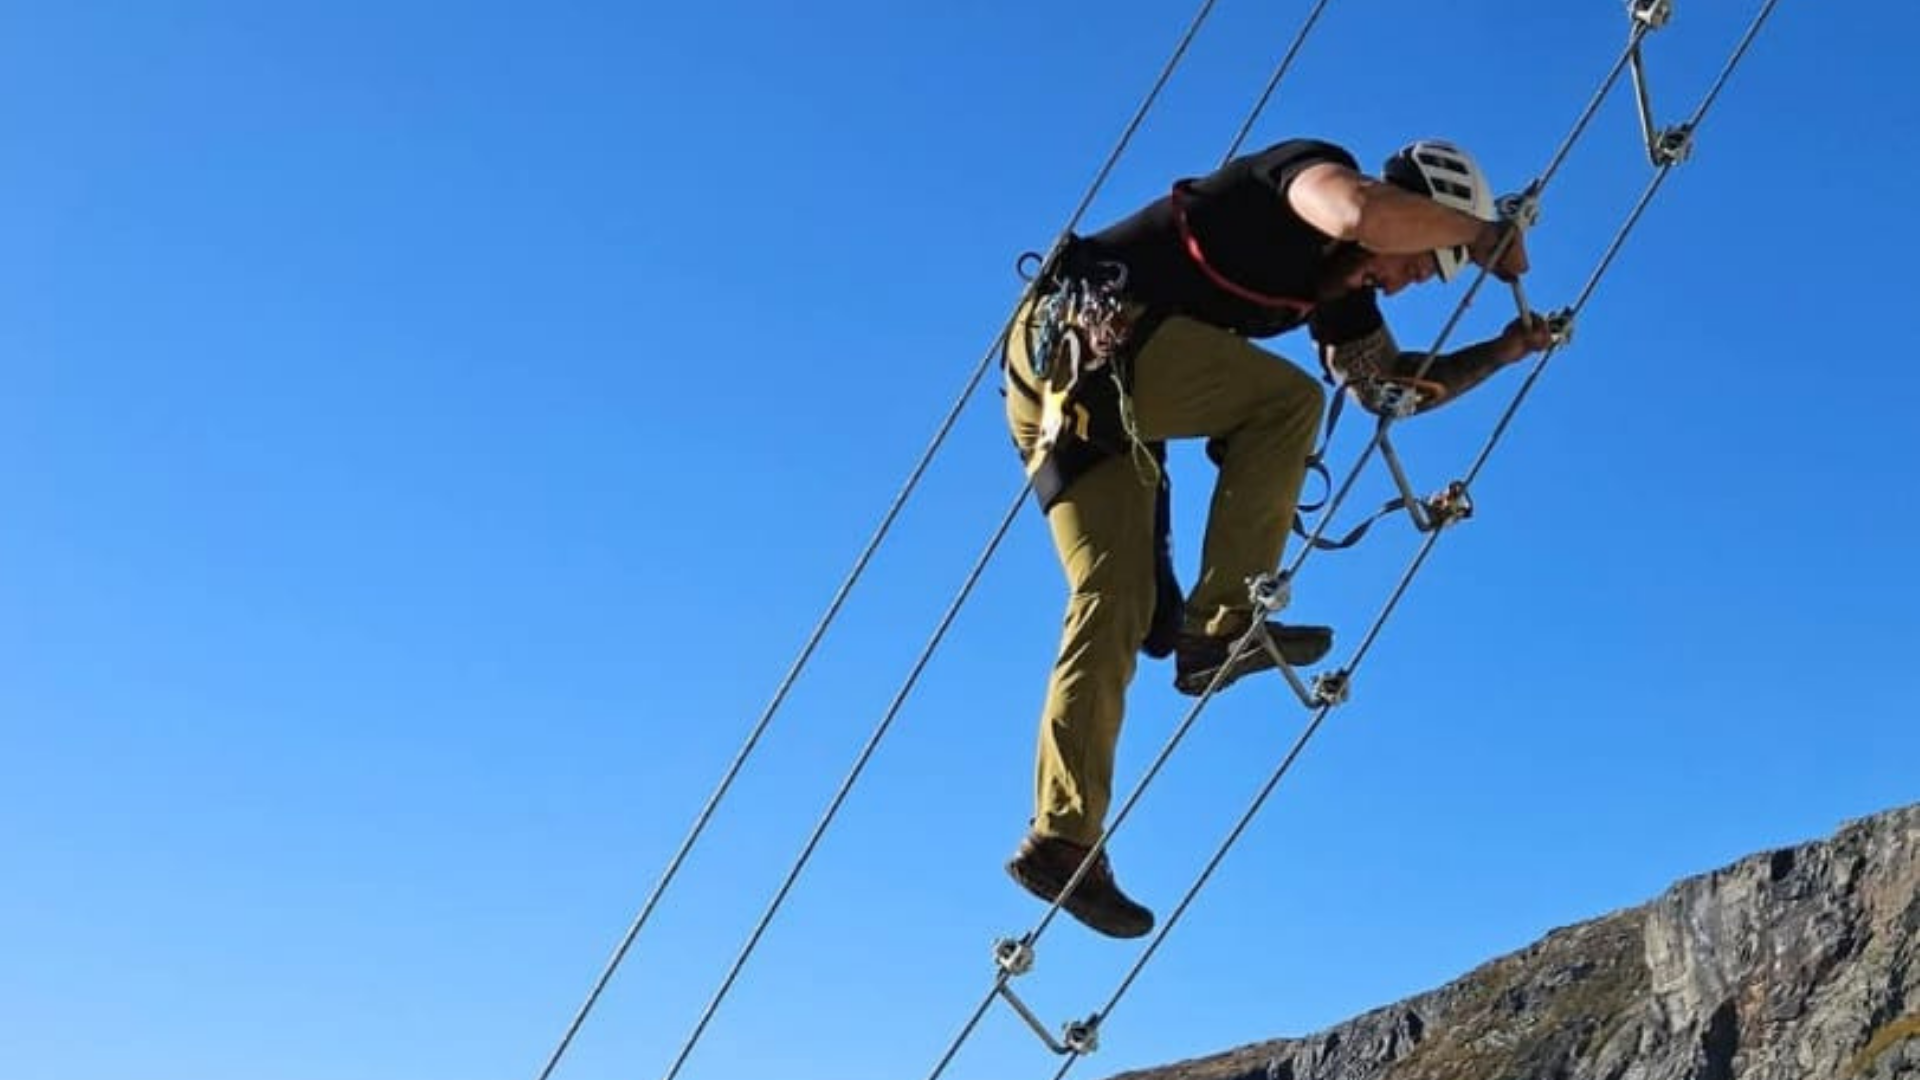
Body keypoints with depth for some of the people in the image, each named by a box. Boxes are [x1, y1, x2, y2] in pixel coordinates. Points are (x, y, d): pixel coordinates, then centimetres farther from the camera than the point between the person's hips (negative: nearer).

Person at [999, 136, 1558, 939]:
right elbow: (1364, 215, -29)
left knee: (1116, 603, -1)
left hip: (1065, 386, 9)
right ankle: (1221, 624, -15)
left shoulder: (1341, 293, 20)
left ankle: (1063, 839, -5)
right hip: (1084, 331, -9)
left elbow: (1391, 386, 30)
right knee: (1287, 399, -15)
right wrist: (1486, 233, -13)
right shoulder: (1311, 168, -5)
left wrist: (1503, 351, 20)